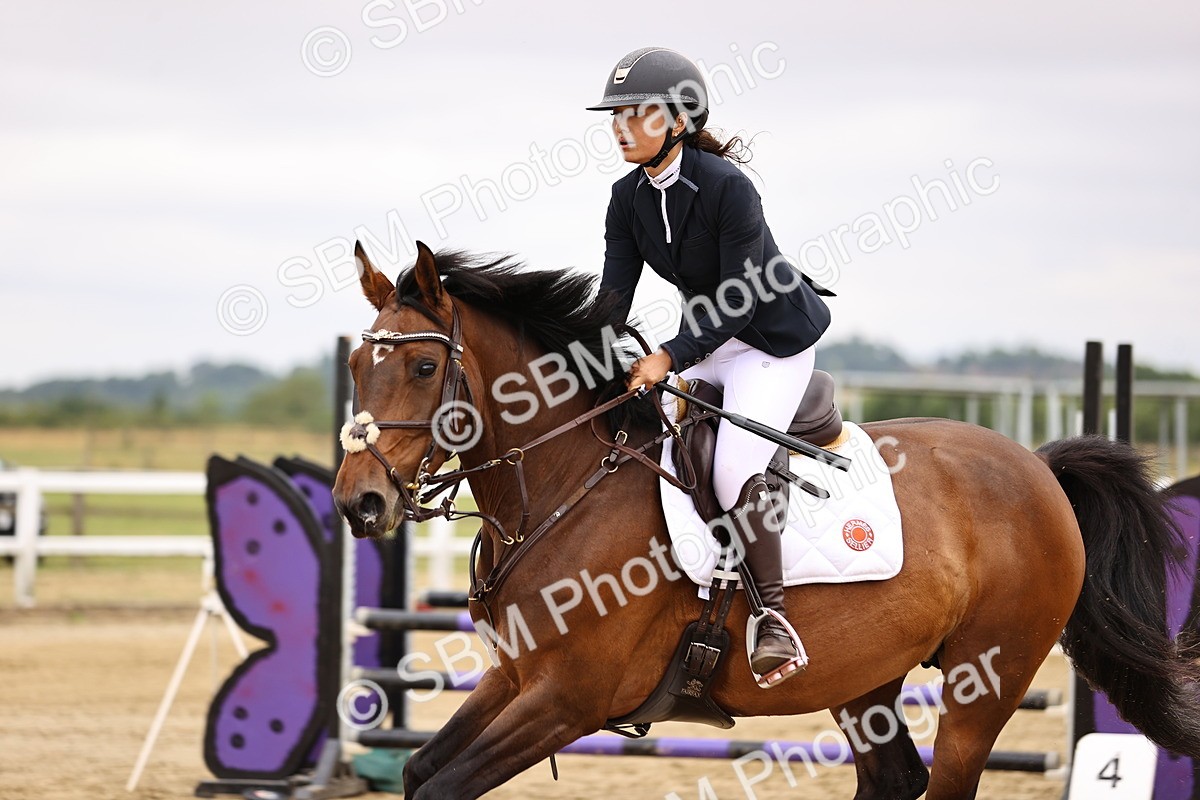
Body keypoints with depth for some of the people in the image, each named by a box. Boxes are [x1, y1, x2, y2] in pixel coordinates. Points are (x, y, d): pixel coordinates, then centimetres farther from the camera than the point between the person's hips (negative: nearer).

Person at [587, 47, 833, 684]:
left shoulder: (726, 187, -25)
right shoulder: (629, 199, -3)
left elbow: (739, 299, -25)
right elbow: (614, 296, -5)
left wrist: (670, 357, -33)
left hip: (773, 340, -8)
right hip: (707, 338, 8)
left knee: (733, 470, -25)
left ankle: (774, 616, -15)